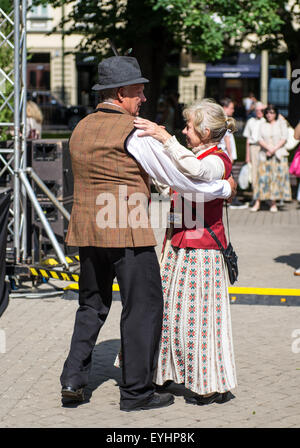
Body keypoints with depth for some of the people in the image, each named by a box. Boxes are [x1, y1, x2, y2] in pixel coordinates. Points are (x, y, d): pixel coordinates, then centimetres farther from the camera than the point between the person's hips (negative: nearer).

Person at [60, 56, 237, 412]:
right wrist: (223, 189, 4)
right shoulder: (134, 131, -11)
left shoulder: (80, 129, 12)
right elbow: (177, 176, -9)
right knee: (143, 306, 3)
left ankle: (73, 379, 11)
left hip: (86, 229, 7)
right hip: (127, 232, -7)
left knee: (92, 305, 19)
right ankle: (136, 391, 7)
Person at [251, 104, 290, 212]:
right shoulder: (262, 125, 11)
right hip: (265, 155, 1)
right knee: (263, 178, -5)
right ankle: (258, 202, -5)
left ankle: (273, 204, 1)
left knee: (277, 178, -3)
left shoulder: (281, 123, 6)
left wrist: (274, 149, -11)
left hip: (278, 154, -1)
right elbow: (260, 139, 2)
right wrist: (268, 148, -14)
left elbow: (284, 138, -1)